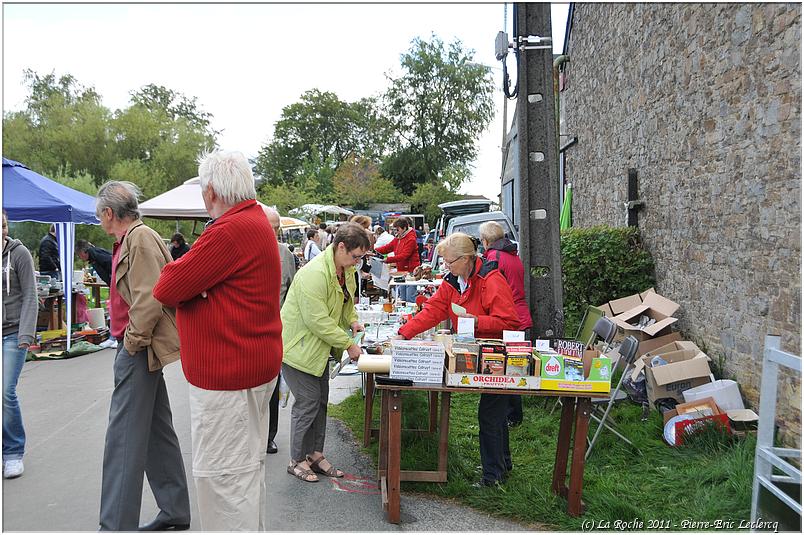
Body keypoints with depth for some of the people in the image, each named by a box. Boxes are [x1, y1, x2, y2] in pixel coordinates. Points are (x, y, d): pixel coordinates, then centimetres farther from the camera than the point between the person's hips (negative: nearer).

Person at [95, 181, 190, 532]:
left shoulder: (140, 239, -15)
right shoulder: (129, 240, 16)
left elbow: (150, 300, -23)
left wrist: (131, 343, -15)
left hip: (138, 350, -10)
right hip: (140, 348, 10)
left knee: (124, 438, -5)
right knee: (157, 432, 14)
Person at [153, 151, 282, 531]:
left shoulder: (230, 231, -21)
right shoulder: (256, 221, 14)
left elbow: (167, 290, -18)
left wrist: (175, 270, 2)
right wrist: (187, 273, -5)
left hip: (226, 371, -11)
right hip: (254, 364, 11)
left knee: (223, 473, 1)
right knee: (247, 465, 21)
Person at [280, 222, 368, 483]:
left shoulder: (346, 269, 1)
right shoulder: (314, 274, -29)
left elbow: (346, 301, 19)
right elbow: (318, 321, -29)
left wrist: (352, 320, 0)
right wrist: (348, 344, -25)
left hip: (319, 346, 9)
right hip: (297, 346, -9)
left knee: (321, 401, 14)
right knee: (308, 402, -3)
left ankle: (315, 455, 28)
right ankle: (296, 461, 15)